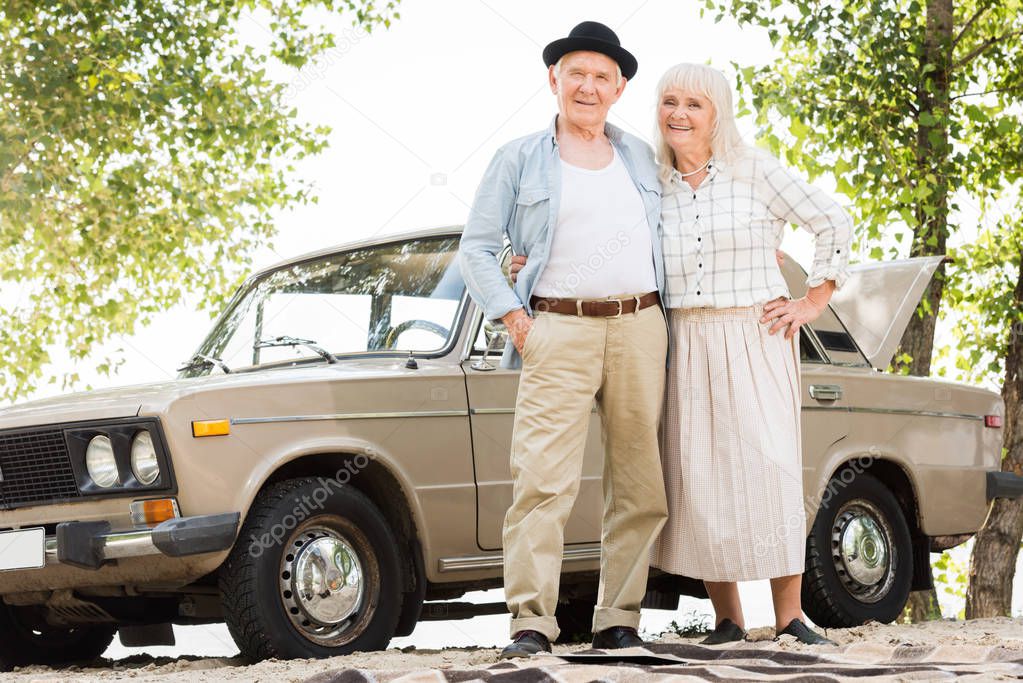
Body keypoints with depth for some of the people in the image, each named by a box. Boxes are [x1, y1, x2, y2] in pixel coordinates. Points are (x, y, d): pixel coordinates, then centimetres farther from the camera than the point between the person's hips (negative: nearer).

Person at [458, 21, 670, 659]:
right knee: (544, 480, -14)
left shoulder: (640, 156, 17)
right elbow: (476, 249, 6)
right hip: (559, 330, -4)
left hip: (640, 326, 4)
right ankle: (532, 622, -14)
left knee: (640, 483, 2)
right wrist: (515, 320, -4)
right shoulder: (520, 159, 8)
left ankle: (619, 619, 8)